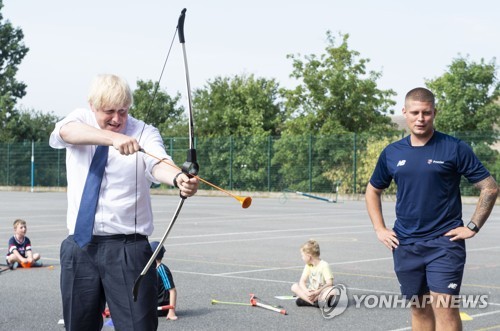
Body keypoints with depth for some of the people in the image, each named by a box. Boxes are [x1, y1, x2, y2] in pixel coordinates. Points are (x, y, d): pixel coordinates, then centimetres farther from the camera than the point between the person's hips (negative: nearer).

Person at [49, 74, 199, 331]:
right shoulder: (80, 120, 5)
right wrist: (113, 137, -38)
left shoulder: (144, 133, 0)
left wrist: (179, 179, -45)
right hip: (79, 247, 3)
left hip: (128, 248, -2)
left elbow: (158, 165, -21)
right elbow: (67, 131, -20)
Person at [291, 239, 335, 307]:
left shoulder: (324, 265, -11)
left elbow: (329, 283, -19)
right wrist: (307, 292, -23)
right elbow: (302, 281, -2)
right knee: (294, 287, -14)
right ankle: (315, 302, -30)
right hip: (311, 292, 6)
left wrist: (317, 292, -30)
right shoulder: (308, 266, 6)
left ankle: (306, 300, -35)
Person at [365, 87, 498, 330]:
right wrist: (379, 228, 10)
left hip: (445, 241, -4)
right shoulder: (392, 153, 6)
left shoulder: (454, 148, -5)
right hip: (405, 244, 4)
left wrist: (472, 226, -8)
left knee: (444, 307, -12)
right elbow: (373, 191, 21)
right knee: (419, 309, 11)